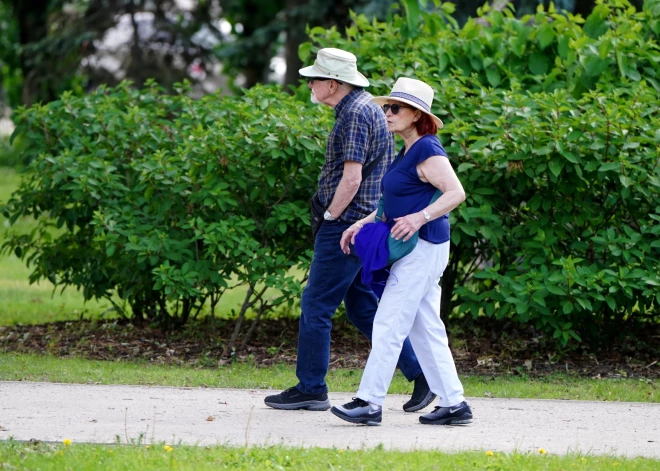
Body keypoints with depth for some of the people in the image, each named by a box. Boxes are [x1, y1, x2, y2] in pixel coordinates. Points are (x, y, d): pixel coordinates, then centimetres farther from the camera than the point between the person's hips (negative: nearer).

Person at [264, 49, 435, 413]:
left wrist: (330, 217, -11)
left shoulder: (356, 114, -17)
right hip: (364, 226, 10)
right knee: (362, 308, 13)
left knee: (316, 305, -3)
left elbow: (351, 180, -23)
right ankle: (421, 372, 12)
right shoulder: (365, 107, 16)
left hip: (347, 223, -10)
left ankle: (310, 388, 2)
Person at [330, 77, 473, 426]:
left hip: (422, 249, -10)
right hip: (414, 250, 10)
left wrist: (420, 218, -30)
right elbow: (394, 204, 24)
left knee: (388, 325, -8)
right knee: (425, 330, 11)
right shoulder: (407, 153, 17)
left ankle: (370, 402, -6)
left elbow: (456, 192, -22)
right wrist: (362, 224, 15)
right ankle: (453, 404, 13)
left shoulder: (427, 151, -13)